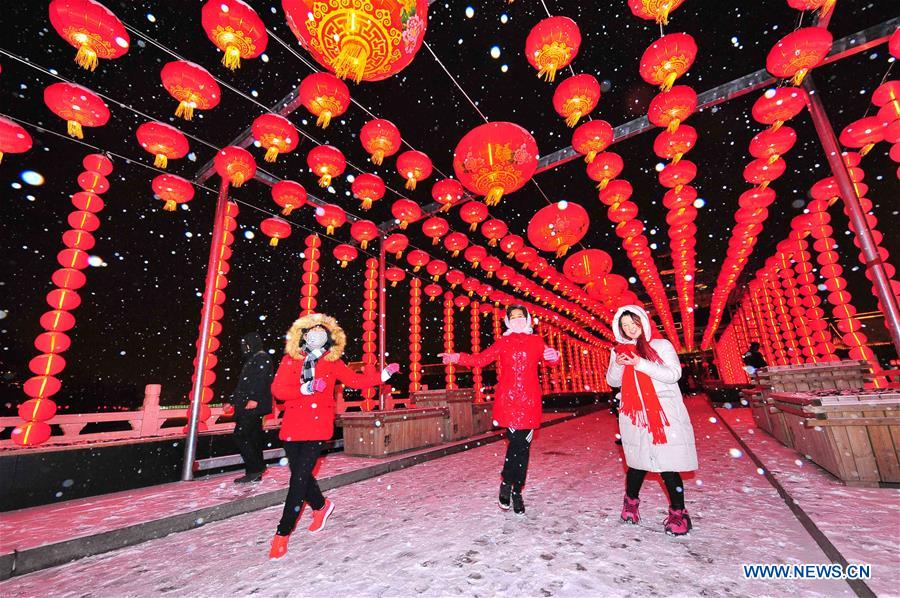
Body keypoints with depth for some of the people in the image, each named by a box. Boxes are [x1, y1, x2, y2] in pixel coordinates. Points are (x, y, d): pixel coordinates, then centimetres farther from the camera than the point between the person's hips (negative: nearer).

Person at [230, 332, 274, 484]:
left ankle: (255, 469, -4)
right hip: (248, 406, 10)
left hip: (254, 405, -10)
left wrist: (254, 399, -29)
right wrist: (232, 401, 26)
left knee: (240, 436, -10)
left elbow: (261, 380, -20)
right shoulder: (251, 360, 23)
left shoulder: (262, 358, -8)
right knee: (253, 438, 11)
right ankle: (255, 472, 17)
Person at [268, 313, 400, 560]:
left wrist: (380, 375, -2)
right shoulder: (290, 360, 3)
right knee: (299, 474, 13)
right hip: (292, 426, 2)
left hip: (318, 427, -2)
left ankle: (282, 534, 14)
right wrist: (305, 389, -19)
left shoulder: (333, 362, 4)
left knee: (299, 478, -4)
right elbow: (277, 389, -7)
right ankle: (321, 506, 42)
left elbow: (355, 380, 6)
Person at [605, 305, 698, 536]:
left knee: (668, 466, -2)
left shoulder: (661, 345, 0)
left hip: (664, 414, -2)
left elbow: (674, 374, -10)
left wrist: (640, 363, -19)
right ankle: (631, 502, 31)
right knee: (637, 462, 9)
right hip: (634, 417, 3)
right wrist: (618, 365, -10)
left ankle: (678, 513, 16)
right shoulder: (619, 351, 9)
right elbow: (612, 381, 10)